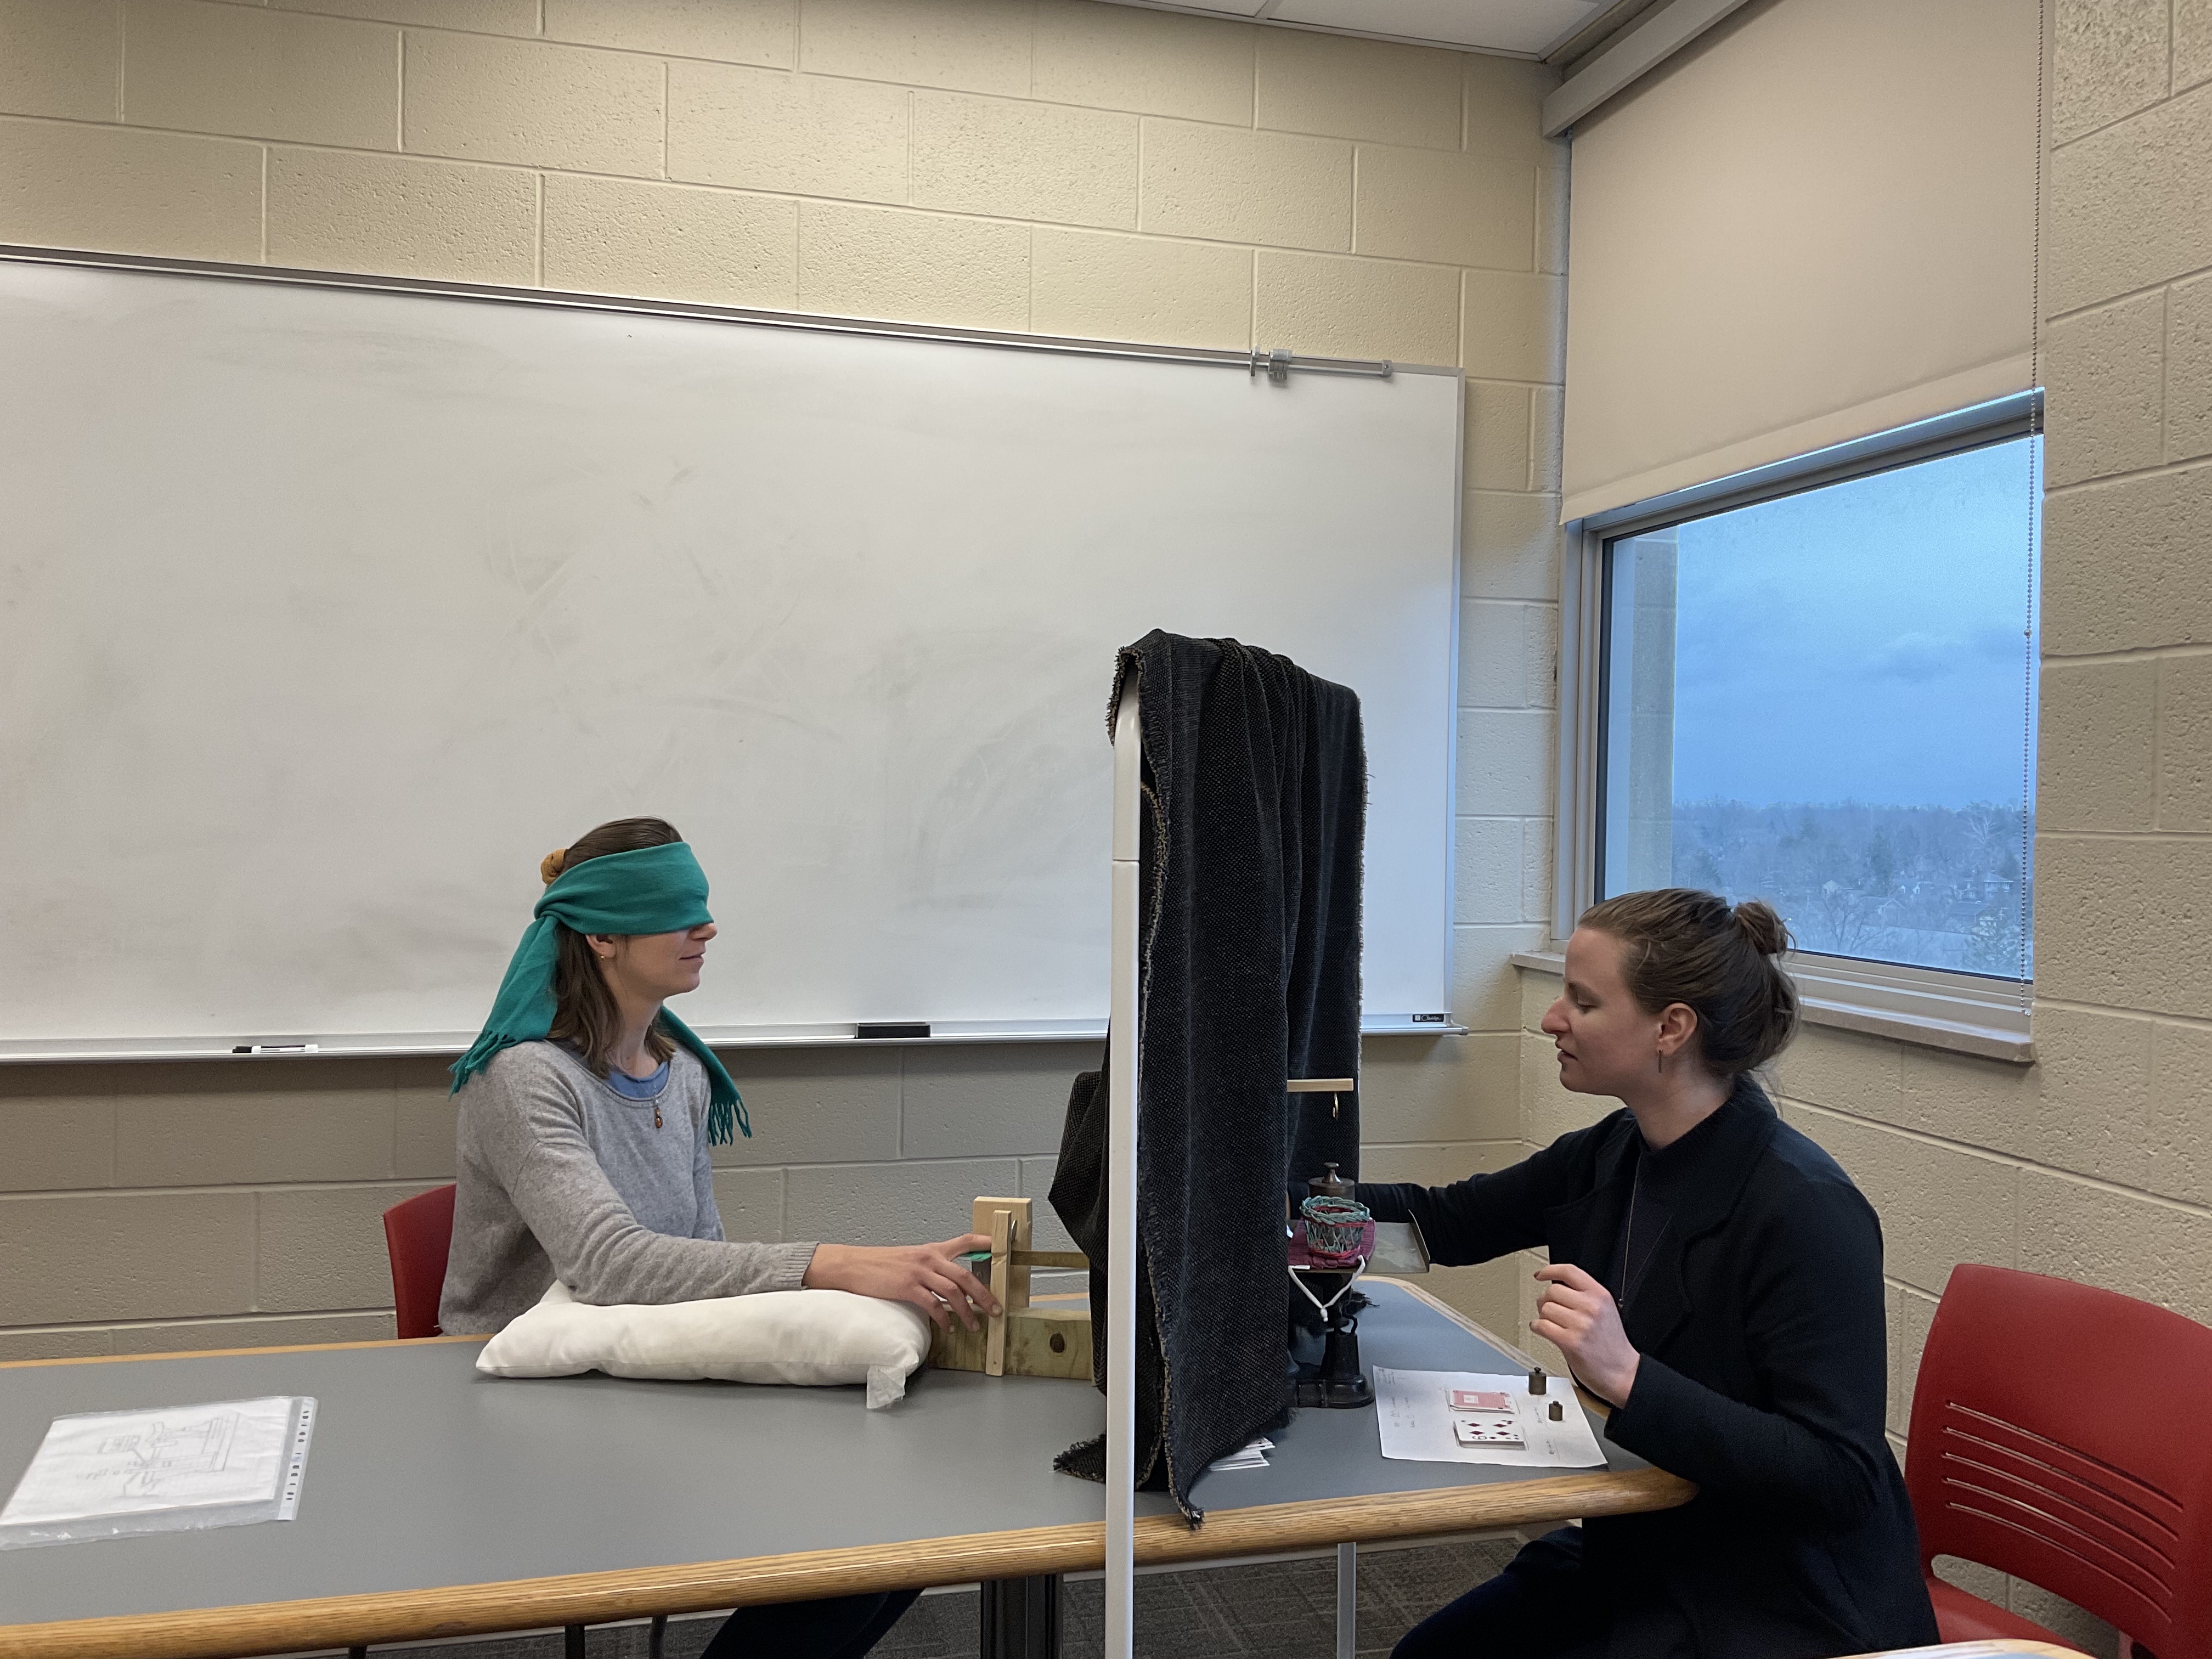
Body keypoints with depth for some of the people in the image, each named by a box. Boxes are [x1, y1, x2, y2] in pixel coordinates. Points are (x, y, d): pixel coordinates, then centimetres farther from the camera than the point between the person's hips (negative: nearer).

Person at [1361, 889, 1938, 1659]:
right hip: (1643, 1553, 7)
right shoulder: (1615, 1152, -2)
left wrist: (1628, 1377, -36)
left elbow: (1840, 1477, -27)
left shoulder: (1804, 1210, -25)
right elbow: (1450, 1220, 13)